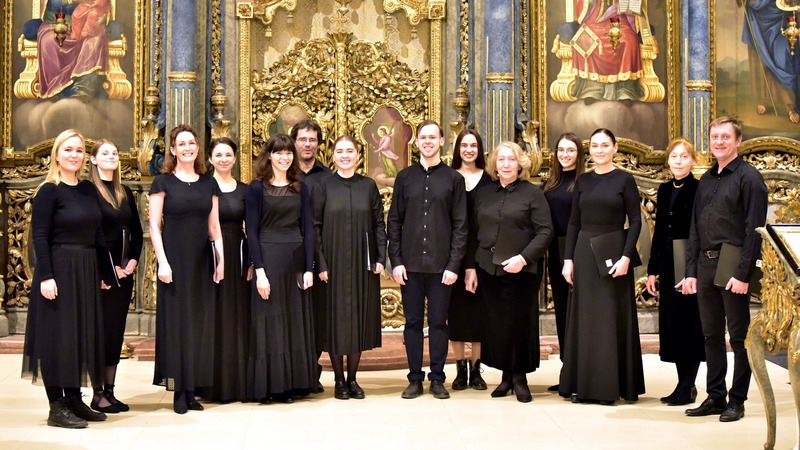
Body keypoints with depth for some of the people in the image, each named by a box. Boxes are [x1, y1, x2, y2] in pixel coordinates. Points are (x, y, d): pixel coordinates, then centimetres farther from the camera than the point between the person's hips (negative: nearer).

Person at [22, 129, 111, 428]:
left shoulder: (88, 189, 11)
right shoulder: (49, 191, -7)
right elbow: (39, 237, -12)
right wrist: (46, 276, -19)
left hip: (86, 272, 7)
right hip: (59, 270, -7)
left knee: (83, 334, 11)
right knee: (57, 335, -1)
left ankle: (74, 400, 21)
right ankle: (56, 407, 6)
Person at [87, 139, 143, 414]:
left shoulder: (125, 193, 14)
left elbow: (136, 231, 15)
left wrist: (133, 260, 0)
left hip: (124, 271, 6)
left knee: (117, 331, 8)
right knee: (101, 330, -4)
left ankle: (110, 391, 14)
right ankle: (98, 394, 3)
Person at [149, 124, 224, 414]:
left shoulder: (209, 183, 11)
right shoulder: (163, 182, 0)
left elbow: (214, 226, 11)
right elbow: (154, 225, -4)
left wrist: (221, 260, 4)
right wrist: (162, 261, -13)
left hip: (202, 262, 4)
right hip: (174, 261, -4)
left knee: (199, 322, 5)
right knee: (175, 321, 0)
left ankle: (192, 389, 13)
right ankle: (179, 391, 7)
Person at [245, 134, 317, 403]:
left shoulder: (300, 188, 10)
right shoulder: (257, 188, -1)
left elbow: (307, 229, 8)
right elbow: (251, 231, -5)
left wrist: (309, 268, -1)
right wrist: (259, 271, -13)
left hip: (296, 260, 4)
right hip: (268, 259, -4)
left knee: (297, 322, 7)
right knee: (270, 323, 0)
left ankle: (294, 383, 16)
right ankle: (271, 385, 8)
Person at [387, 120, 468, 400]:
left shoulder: (453, 179, 3)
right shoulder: (405, 177, 7)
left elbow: (460, 225, 1)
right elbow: (394, 221, 6)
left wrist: (454, 264, -6)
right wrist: (396, 261, -2)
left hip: (440, 264, -1)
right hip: (410, 263, 1)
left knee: (438, 322, 5)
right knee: (413, 321, 7)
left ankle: (437, 379, 15)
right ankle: (415, 378, 16)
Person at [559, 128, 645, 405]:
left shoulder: (624, 180, -1)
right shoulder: (583, 181, 9)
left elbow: (635, 221, -5)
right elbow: (574, 222, 9)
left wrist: (626, 257, -15)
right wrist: (568, 259, 2)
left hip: (614, 255, -4)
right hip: (584, 255, 4)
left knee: (612, 318, 2)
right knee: (584, 318, 6)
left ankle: (611, 385, 9)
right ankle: (584, 383, 14)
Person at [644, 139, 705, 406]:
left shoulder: (698, 190, -8)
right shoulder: (664, 190, 12)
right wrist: (652, 270, 12)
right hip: (667, 267, 7)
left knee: (688, 325, -1)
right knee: (671, 324, 10)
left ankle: (687, 387, 8)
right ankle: (684, 384, 19)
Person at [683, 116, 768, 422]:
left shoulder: (748, 177, -5)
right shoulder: (706, 180, 15)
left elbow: (754, 230, -12)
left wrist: (743, 274, -17)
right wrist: (691, 271, 10)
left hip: (733, 267, -7)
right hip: (705, 265, 7)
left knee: (739, 336, 2)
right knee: (711, 335, 12)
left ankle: (737, 401, 10)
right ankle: (715, 397, 21)